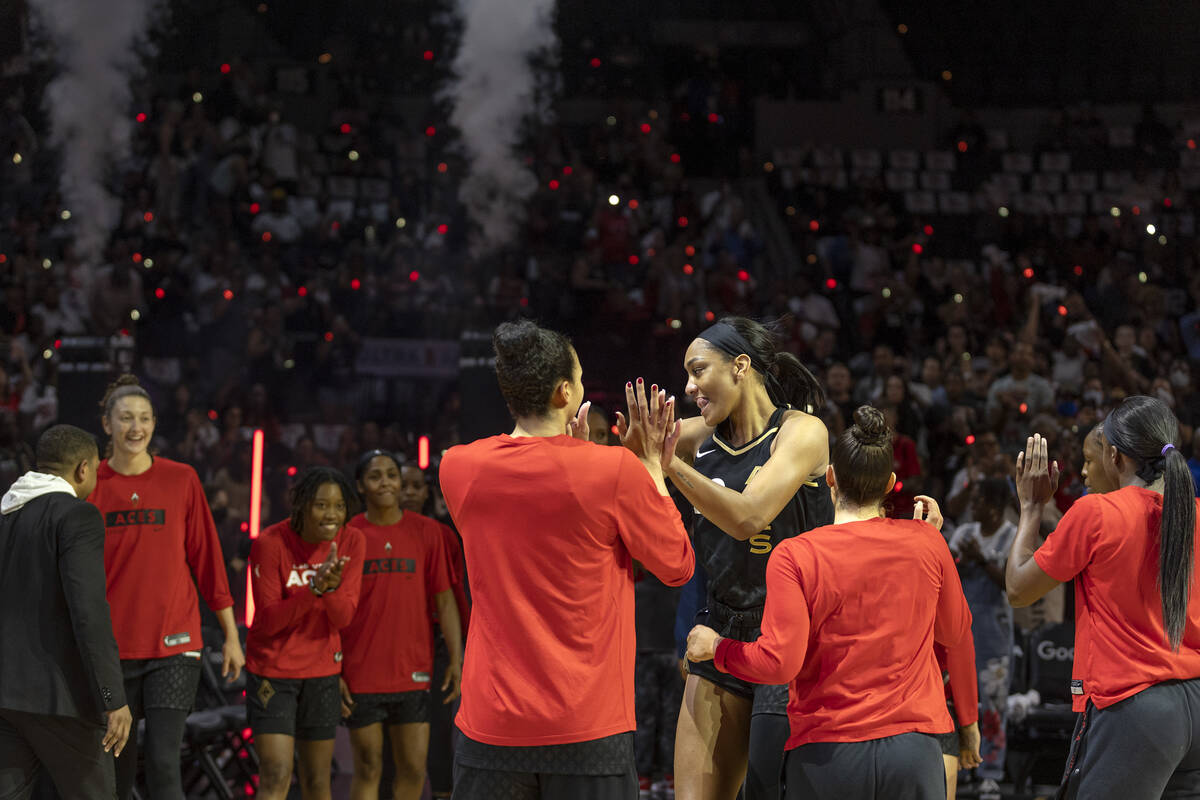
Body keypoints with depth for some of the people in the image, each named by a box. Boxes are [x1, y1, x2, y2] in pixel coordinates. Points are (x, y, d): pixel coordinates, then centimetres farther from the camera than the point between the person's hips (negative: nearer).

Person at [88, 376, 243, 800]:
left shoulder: (182, 479, 1)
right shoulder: (90, 484, 2)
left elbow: (207, 559, 5)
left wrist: (231, 636, 5)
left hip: (174, 645, -1)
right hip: (112, 648, 1)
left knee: (164, 762, -9)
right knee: (116, 766, 8)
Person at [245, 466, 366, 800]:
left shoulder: (351, 541, -5)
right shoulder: (270, 543, -17)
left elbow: (343, 618, -7)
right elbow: (267, 621, -17)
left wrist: (331, 587, -29)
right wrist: (314, 588, -31)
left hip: (322, 672, 4)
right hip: (272, 670, -4)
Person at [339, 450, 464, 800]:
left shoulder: (426, 532, 4)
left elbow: (444, 600, 5)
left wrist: (456, 659, -2)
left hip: (413, 672, 1)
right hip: (361, 676, -1)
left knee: (414, 770, 2)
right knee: (368, 770, 3)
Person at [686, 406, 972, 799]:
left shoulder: (794, 556, -8)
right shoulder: (925, 543, 3)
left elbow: (779, 661, -14)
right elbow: (954, 632, 19)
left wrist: (716, 648, 5)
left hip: (826, 754, -2)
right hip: (913, 751, 2)